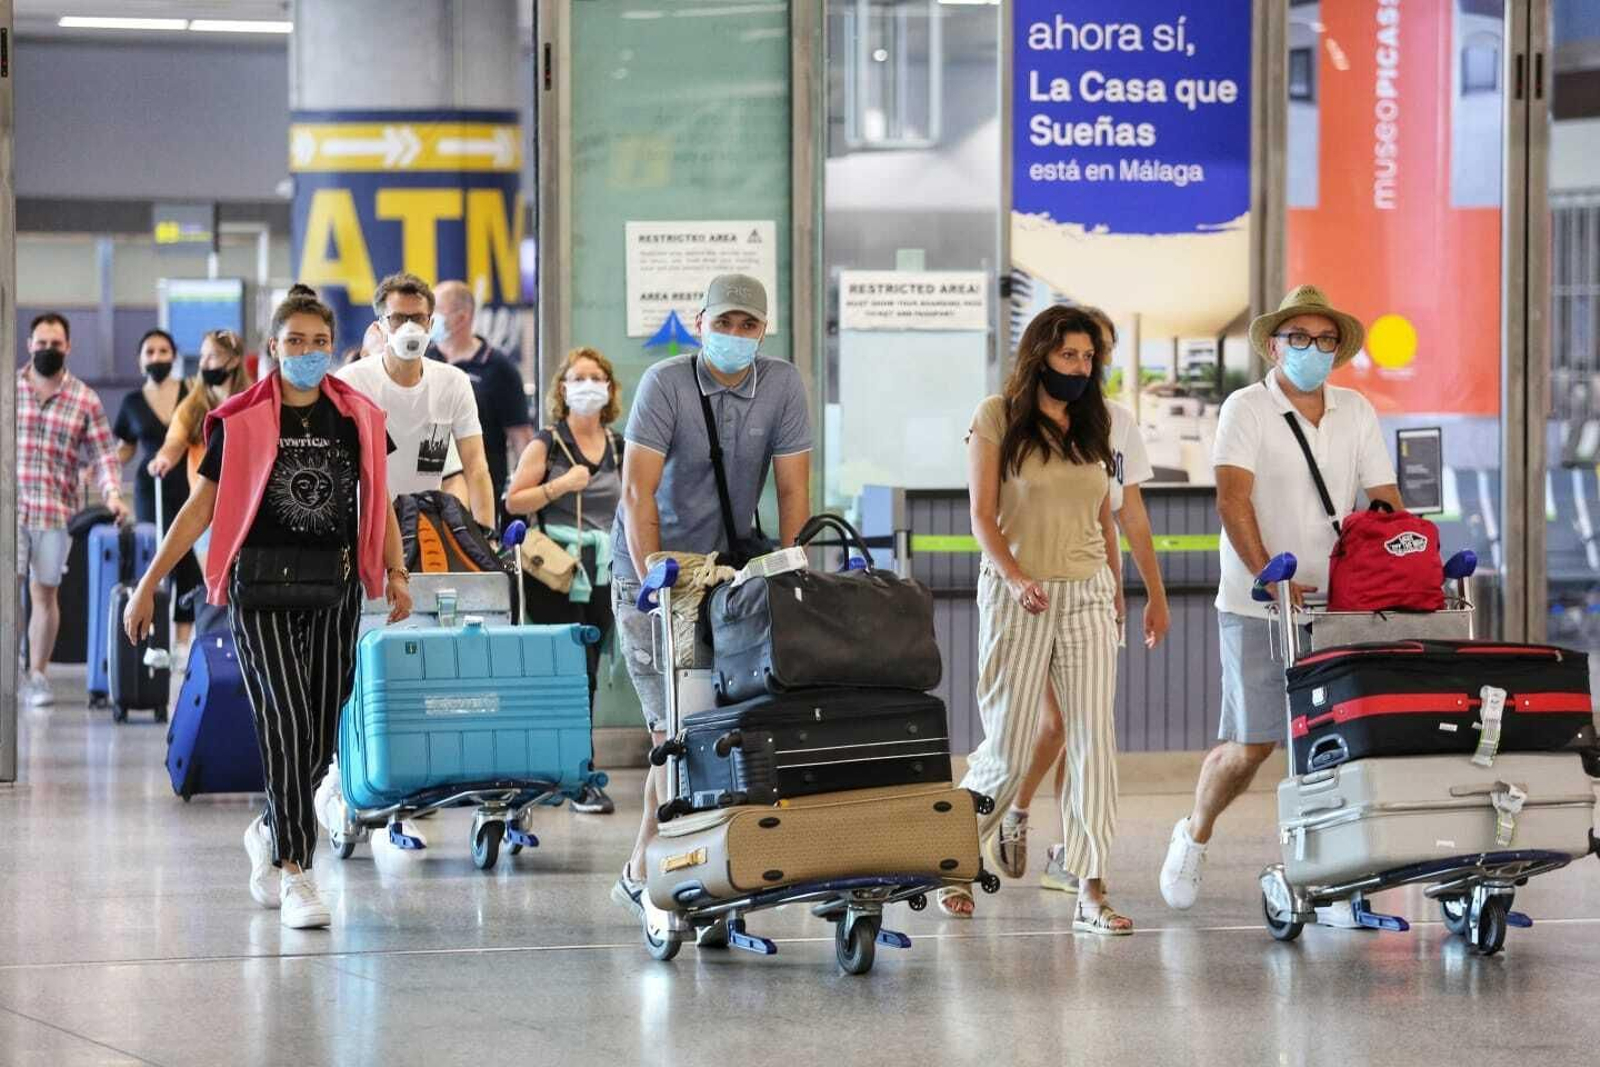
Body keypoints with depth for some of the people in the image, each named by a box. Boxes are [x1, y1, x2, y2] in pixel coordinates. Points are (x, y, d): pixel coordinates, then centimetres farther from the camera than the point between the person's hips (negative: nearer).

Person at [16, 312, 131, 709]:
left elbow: (103, 454, 4)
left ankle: (37, 676, 14)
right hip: (11, 507, -1)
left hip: (57, 511, 1)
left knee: (45, 593, 6)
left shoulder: (85, 400, 5)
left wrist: (112, 493, -11)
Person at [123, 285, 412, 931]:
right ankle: (295, 871, -9)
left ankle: (271, 834, 31)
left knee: (322, 731, 5)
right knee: (287, 721, -13)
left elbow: (378, 502, 16)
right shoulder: (242, 421, 0)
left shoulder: (357, 418, 7)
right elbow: (200, 507, 2)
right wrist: (149, 584, 0)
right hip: (262, 586, -3)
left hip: (335, 588, 3)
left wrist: (396, 573, 5)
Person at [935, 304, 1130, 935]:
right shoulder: (998, 417, -1)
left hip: (1087, 595, 4)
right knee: (1007, 750, -1)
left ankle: (1092, 891, -9)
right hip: (1017, 597, -4)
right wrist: (1016, 577, -19)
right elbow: (982, 515, -5)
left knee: (1094, 736, -7)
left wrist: (1114, 590, 16)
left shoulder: (1095, 427, 14)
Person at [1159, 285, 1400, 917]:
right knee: (1251, 744, -4)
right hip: (1256, 607, -4)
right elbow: (1233, 501, -13)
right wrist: (1270, 578, -24)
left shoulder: (1356, 413, 10)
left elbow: (1385, 503, 8)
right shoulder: (1247, 409, -3)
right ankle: (1194, 835, 22)